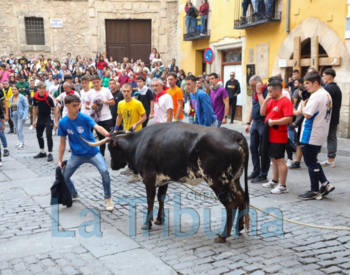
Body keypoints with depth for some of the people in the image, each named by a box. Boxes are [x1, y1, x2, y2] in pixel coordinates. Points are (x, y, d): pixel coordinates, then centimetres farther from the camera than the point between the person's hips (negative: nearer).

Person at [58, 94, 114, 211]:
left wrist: (108, 135, -48)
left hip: (92, 152, -3)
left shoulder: (84, 118, -10)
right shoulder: (63, 123, -4)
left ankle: (108, 198, -2)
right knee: (64, 176, 2)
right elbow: (62, 143, 4)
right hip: (77, 155, 3)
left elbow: (97, 127, -27)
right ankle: (73, 194, 35)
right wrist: (60, 161, 2)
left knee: (104, 171, -23)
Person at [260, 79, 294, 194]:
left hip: (279, 137, -9)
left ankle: (282, 186, -1)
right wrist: (266, 100, 0)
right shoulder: (271, 101, 13)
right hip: (270, 136, 9)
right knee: (273, 159, 17)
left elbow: (289, 119, -23)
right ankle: (274, 181, 29)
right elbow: (262, 113, 12)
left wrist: (273, 122, -21)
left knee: (279, 160, -6)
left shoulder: (286, 102, -15)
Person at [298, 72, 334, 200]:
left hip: (311, 135, -10)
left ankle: (315, 191, 11)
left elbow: (307, 114, -23)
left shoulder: (316, 95, -19)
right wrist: (304, 108, 8)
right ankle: (325, 184, 17)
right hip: (320, 134, 10)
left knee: (311, 163, 2)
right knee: (313, 161, 19)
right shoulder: (327, 94, 12)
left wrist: (302, 105, -6)